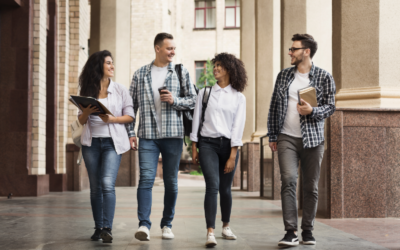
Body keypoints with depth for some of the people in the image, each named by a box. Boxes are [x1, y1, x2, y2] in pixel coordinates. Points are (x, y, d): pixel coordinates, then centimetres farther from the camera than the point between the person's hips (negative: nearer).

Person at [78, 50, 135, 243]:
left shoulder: (120, 89, 5)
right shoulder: (87, 90, 9)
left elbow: (130, 116, 1)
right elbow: (81, 120, 12)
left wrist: (111, 119, -14)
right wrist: (86, 112, -10)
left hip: (112, 142, -2)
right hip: (91, 142, 2)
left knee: (107, 184, -17)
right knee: (95, 187, 7)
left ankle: (107, 228, -19)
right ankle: (98, 228, 15)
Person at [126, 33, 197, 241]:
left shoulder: (181, 72, 7)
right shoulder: (140, 74, 8)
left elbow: (192, 100, 7)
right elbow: (132, 105, 9)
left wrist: (175, 101, -11)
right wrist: (130, 132, 3)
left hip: (173, 134, 1)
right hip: (147, 135, -1)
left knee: (171, 181, 7)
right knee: (146, 178, -12)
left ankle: (167, 224, 18)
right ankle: (144, 225, -15)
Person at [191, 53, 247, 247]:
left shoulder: (238, 97, 4)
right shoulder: (205, 92, 7)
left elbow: (238, 127, -1)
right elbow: (196, 120, 8)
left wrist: (233, 156, -8)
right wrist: (194, 148, 4)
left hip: (228, 145, 1)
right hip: (207, 144, -1)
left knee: (225, 189, 6)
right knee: (212, 185, -16)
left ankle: (226, 226, 28)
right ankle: (210, 233, -19)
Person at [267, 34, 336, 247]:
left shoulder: (324, 77, 2)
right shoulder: (283, 76, 10)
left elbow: (330, 107, 1)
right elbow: (274, 107, 13)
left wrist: (312, 111, -19)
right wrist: (272, 136, 9)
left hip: (312, 139, -1)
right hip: (286, 138, 1)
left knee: (311, 186, 4)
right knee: (288, 181, -13)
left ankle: (308, 231, 17)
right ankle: (291, 232, -11)